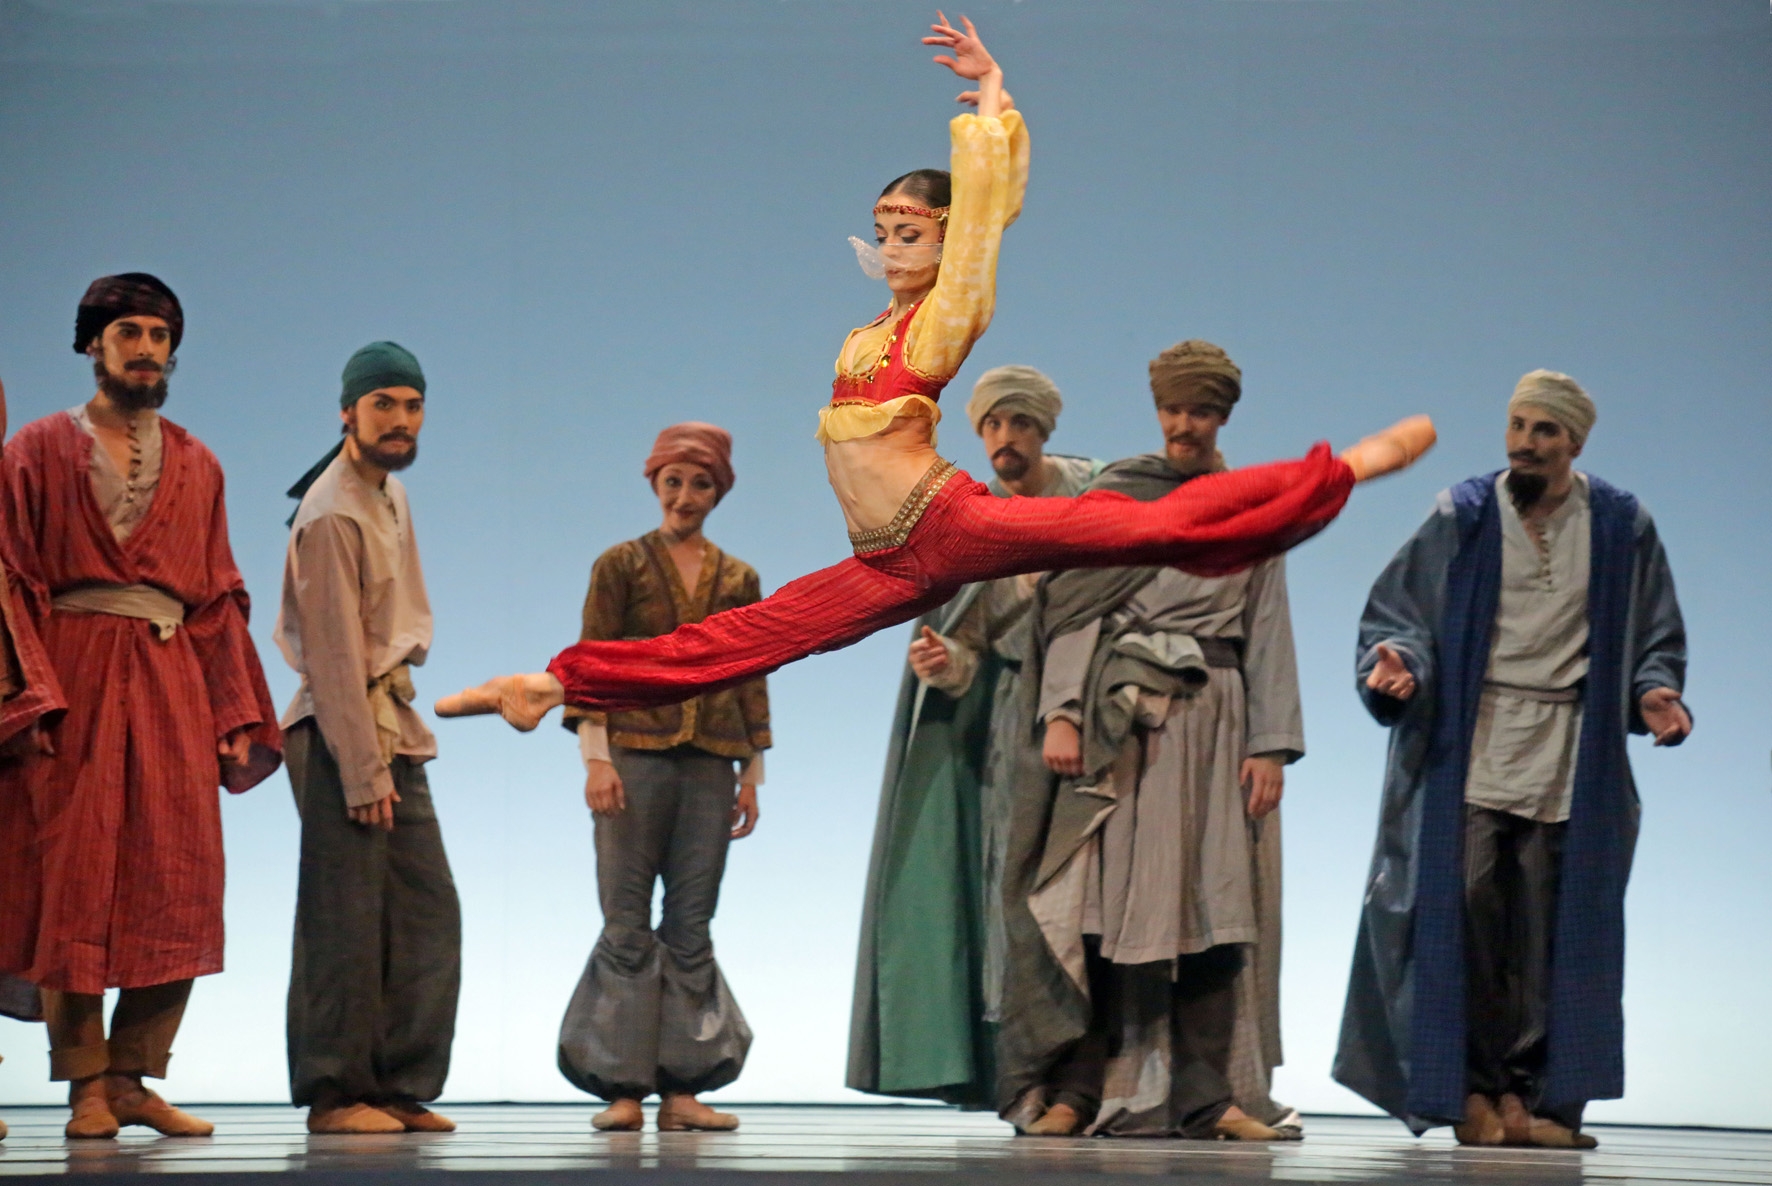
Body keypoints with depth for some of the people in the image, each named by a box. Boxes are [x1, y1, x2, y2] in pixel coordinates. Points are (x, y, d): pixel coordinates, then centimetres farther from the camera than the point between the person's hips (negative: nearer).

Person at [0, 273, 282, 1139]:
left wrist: (237, 716, 7)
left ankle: (134, 1077, 3)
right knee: (73, 876, -4)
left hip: (170, 680, 3)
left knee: (179, 883, -4)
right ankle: (86, 1084, 1)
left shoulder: (195, 466, 17)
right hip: (72, 679, -3)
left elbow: (219, 598, 15)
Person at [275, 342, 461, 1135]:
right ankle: (335, 1094, 2)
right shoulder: (333, 516, -14)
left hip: (394, 723, 9)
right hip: (340, 730, -9)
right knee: (348, 918, -5)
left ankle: (403, 1087, 12)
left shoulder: (393, 495, 14)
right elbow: (336, 654, -17)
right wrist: (364, 773, -18)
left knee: (428, 912, 7)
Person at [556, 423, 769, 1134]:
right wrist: (595, 759, -12)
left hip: (708, 767, 3)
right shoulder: (620, 566, 3)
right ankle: (624, 1088, 0)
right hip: (634, 755, -3)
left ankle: (682, 1090, 5)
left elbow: (751, 679, 15)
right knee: (628, 925, -2)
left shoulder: (739, 580, 13)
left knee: (691, 927, 3)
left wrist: (752, 773, 10)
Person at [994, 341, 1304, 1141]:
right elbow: (1072, 606, 1)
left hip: (1214, 719, 2)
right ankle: (1076, 1087, -4)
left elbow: (1270, 629, 8)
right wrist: (1061, 713, -11)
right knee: (1100, 896, -5)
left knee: (1213, 902, -1)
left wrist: (1270, 744, -1)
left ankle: (1207, 1092, 2)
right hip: (1121, 717, -1)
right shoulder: (1116, 492, 7)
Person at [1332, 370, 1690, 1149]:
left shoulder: (1621, 528, 5)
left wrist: (1656, 693, -8)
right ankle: (1472, 1088, -2)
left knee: (1549, 929, -1)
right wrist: (1397, 661, -18)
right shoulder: (1463, 518, 2)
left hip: (1571, 756, 1)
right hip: (1470, 746, -1)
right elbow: (1398, 611, 2)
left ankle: (1531, 1092, 5)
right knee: (1464, 910, -9)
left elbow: (1654, 637, 11)